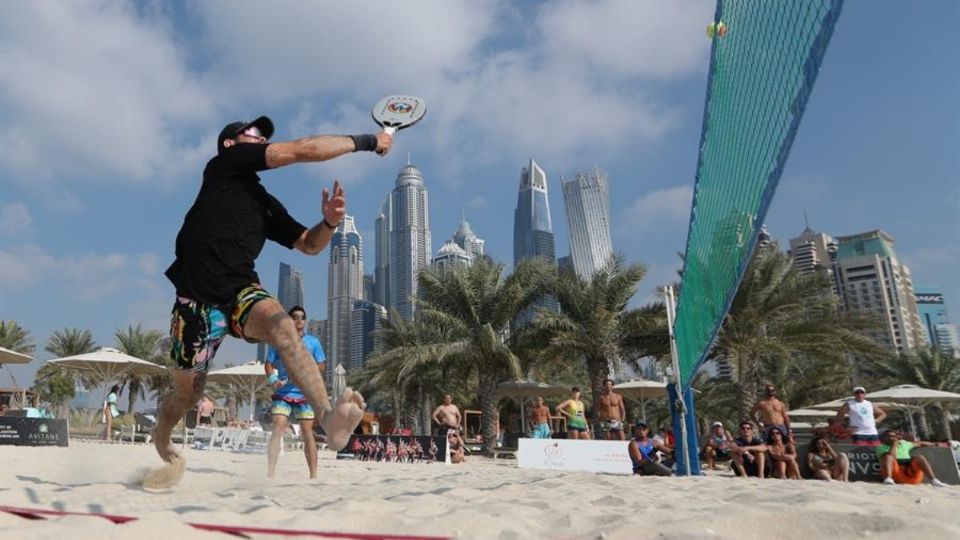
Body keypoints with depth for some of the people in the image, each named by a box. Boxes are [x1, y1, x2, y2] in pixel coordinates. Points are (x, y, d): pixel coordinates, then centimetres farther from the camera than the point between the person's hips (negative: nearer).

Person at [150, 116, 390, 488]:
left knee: (279, 323, -31)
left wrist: (330, 222, -3)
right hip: (198, 299, -4)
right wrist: (365, 141, -3)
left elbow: (309, 245, 19)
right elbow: (303, 150, -8)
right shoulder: (224, 163, 0)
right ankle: (162, 447, 41)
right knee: (187, 393, 7)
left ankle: (329, 418, -49)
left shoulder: (266, 203, 17)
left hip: (241, 291, 4)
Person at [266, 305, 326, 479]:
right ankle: (270, 473, -5)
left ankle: (313, 475, 5)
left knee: (307, 431, 2)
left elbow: (322, 366, 7)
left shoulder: (313, 341, 7)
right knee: (278, 429, -10)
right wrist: (272, 378, -13)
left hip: (305, 393, 0)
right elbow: (269, 364, 6)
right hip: (282, 393, 0)